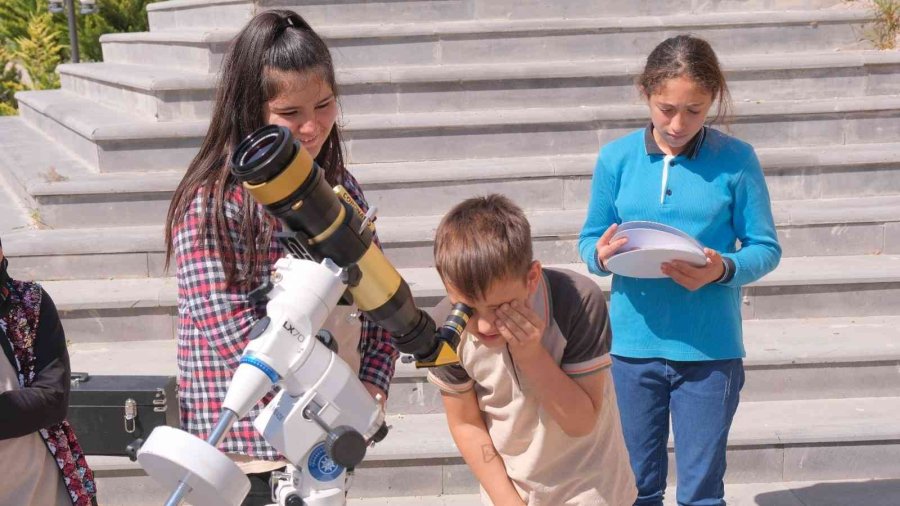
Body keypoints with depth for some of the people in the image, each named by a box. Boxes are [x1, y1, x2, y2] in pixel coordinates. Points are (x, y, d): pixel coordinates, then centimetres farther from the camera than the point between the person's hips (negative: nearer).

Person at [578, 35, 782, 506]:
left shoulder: (736, 160, -5)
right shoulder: (616, 158, -1)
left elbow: (765, 249, -1)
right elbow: (589, 240, 6)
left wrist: (723, 271, -21)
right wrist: (602, 255, -17)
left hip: (711, 348, -1)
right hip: (633, 343, 2)